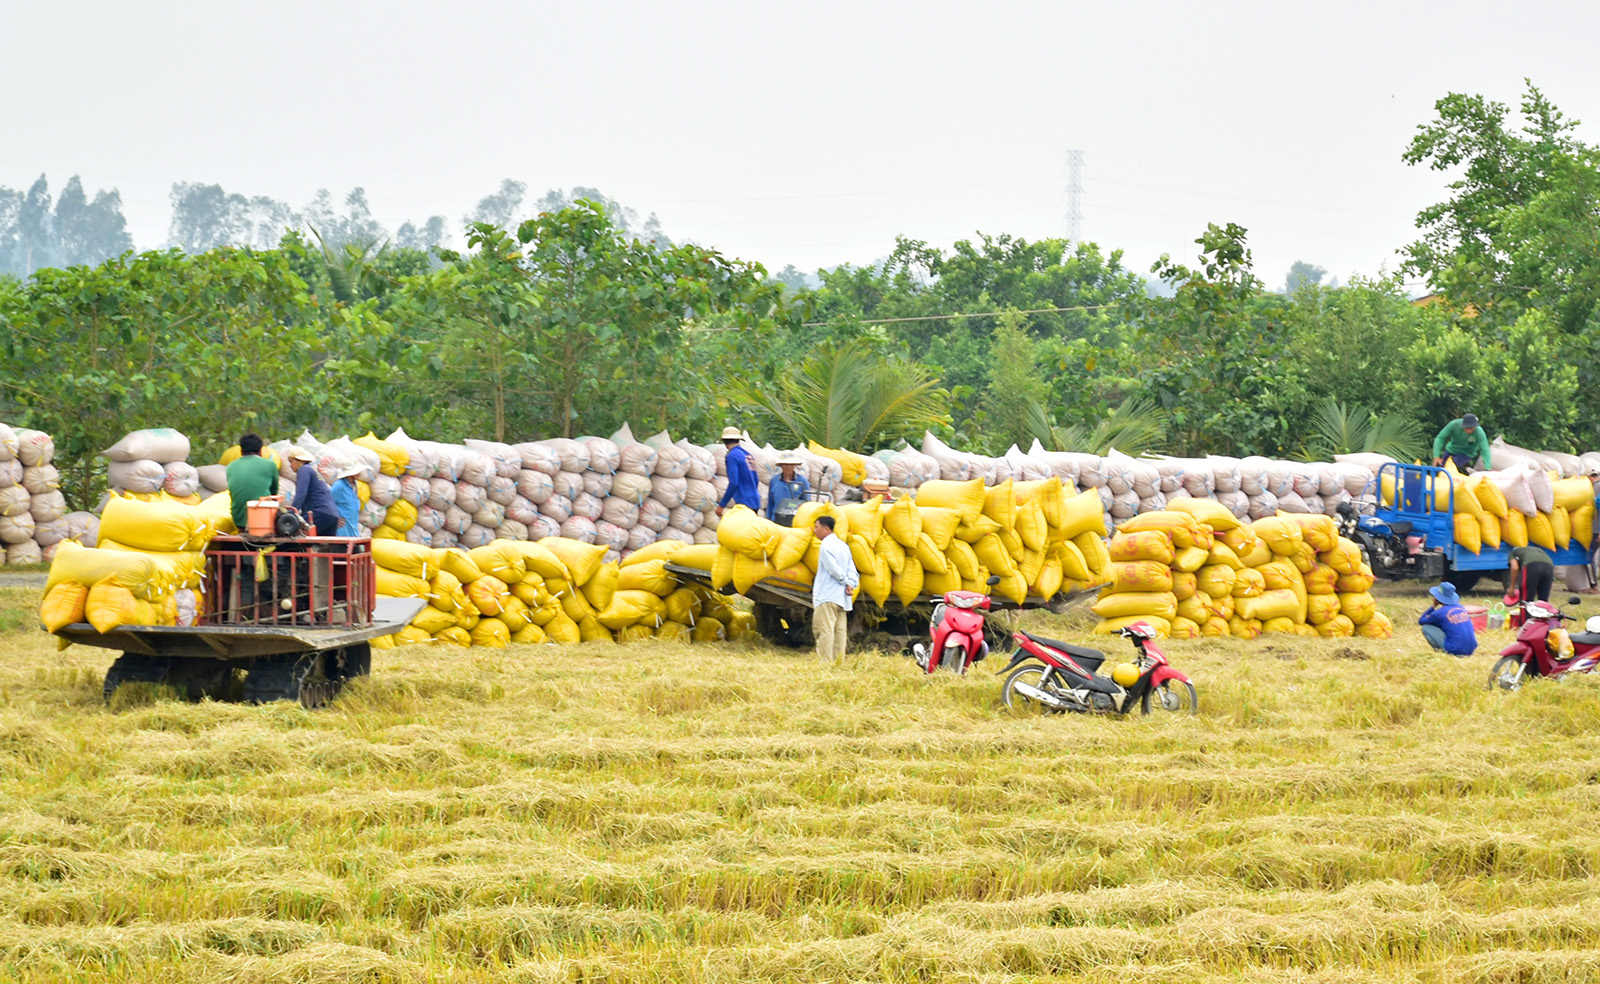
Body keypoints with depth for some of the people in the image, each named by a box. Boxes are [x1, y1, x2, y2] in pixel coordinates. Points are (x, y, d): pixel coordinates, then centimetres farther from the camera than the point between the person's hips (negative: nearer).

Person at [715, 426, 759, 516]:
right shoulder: (747, 454, 13)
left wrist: (721, 505, -14)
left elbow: (733, 483, -18)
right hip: (755, 502, 8)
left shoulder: (732, 456, -11)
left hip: (744, 502, -8)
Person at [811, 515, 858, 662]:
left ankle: (825, 661, -17)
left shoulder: (826, 547, -10)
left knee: (824, 630, -11)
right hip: (842, 598, 9)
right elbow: (851, 569, 10)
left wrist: (846, 582, 0)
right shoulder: (843, 545, 17)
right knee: (839, 631, 7)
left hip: (827, 597, -9)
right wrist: (850, 583, -4)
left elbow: (835, 570, -15)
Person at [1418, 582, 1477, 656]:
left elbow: (1420, 621, 10)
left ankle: (1441, 651, 0)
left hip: (1456, 651, -6)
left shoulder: (1439, 613, -7)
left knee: (1426, 627, 3)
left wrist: (1433, 606, 12)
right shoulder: (1461, 608, 11)